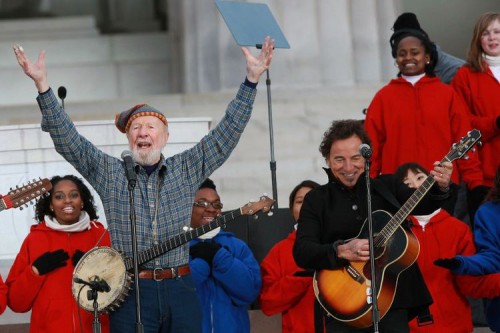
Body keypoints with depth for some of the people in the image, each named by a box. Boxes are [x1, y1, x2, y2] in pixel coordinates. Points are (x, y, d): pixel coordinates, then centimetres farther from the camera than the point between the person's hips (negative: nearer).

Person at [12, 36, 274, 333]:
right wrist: (43, 85, -9)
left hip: (180, 288, 1)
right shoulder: (109, 173, 8)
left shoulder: (187, 169, 11)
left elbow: (227, 132, 7)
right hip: (131, 293, -1)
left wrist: (252, 79, -1)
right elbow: (67, 138, 1)